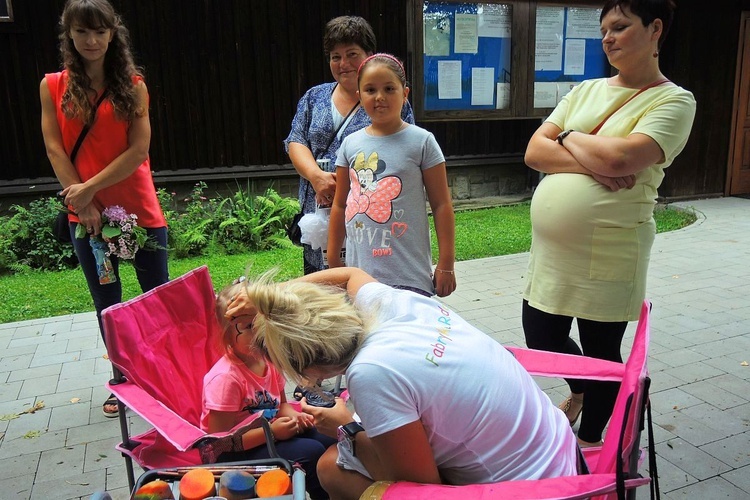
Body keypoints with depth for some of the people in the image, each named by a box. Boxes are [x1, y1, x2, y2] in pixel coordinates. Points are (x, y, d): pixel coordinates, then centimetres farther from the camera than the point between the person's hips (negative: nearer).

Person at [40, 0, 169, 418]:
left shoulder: (133, 84, -1)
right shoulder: (53, 86, 4)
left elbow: (139, 150, -9)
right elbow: (55, 150, -1)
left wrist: (90, 187, -13)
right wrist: (83, 203, -10)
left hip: (139, 209, -2)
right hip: (85, 214, 2)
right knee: (106, 303, 12)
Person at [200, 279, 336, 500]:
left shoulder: (270, 360, -5)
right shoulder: (226, 378, -26)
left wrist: (293, 416, -10)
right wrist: (272, 431, -24)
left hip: (269, 432, 7)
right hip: (235, 452, -7)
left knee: (328, 438, -1)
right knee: (311, 452, -21)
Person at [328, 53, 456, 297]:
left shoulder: (422, 142, -3)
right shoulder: (350, 144, 7)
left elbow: (441, 205, -3)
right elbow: (340, 205, 13)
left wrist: (446, 266, -4)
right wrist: (333, 260, 13)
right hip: (359, 271, 4)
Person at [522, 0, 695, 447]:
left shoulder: (674, 101, -6)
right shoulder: (587, 90, 11)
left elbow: (619, 159, -23)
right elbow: (534, 152, 1)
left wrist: (568, 137, -7)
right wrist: (590, 162, -15)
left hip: (608, 255, -5)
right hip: (551, 250, 6)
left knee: (601, 352, 11)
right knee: (541, 337, 15)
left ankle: (589, 439, 36)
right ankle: (579, 392, 47)